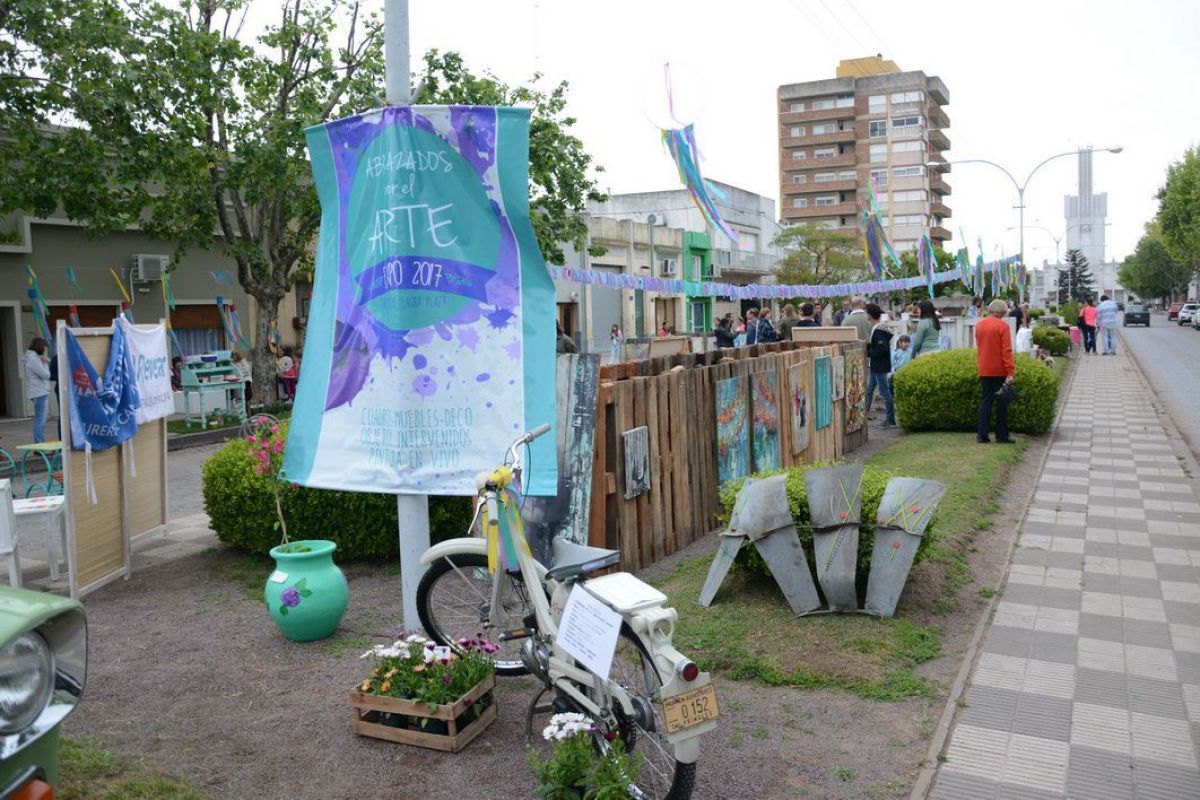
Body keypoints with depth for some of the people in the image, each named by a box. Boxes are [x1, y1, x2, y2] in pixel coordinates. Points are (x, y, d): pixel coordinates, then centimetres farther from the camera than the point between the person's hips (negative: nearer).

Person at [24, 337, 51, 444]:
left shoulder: (34, 358, 16)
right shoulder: (33, 360, -14)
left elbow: (45, 374, 15)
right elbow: (46, 375, -16)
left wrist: (45, 362, 2)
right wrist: (45, 363, -1)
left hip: (41, 392, 11)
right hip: (39, 393, -11)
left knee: (41, 420, 15)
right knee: (40, 420, -9)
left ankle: (40, 444, 21)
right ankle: (39, 446, -9)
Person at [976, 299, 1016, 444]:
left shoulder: (979, 325, 6)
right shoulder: (1002, 326, -11)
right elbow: (1006, 350, -15)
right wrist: (1010, 371, -15)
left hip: (984, 370, 5)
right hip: (999, 370, -5)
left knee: (985, 401, 8)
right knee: (1002, 402, 4)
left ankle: (982, 435, 4)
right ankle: (1002, 436, 7)